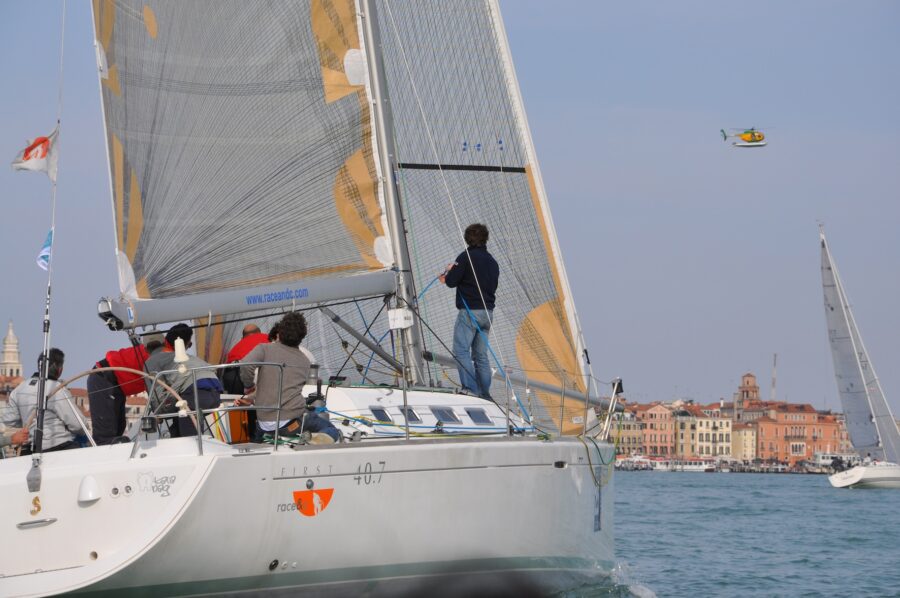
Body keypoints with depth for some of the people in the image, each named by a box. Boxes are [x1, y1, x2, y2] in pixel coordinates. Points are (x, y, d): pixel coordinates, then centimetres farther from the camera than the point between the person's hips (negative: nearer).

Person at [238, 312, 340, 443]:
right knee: (332, 431, 18)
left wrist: (248, 385, 4)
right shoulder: (305, 361, 15)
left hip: (265, 424, 0)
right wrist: (253, 400, 21)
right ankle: (321, 439, -17)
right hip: (294, 419, 0)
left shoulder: (265, 349, 3)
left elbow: (245, 365, -17)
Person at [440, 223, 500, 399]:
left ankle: (470, 389, -20)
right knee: (481, 355, 10)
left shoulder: (466, 257, -7)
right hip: (487, 312, 7)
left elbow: (451, 282, -11)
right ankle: (485, 393, 7)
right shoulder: (492, 261, 15)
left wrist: (450, 272, 13)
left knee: (461, 350, -9)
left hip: (469, 311, -7)